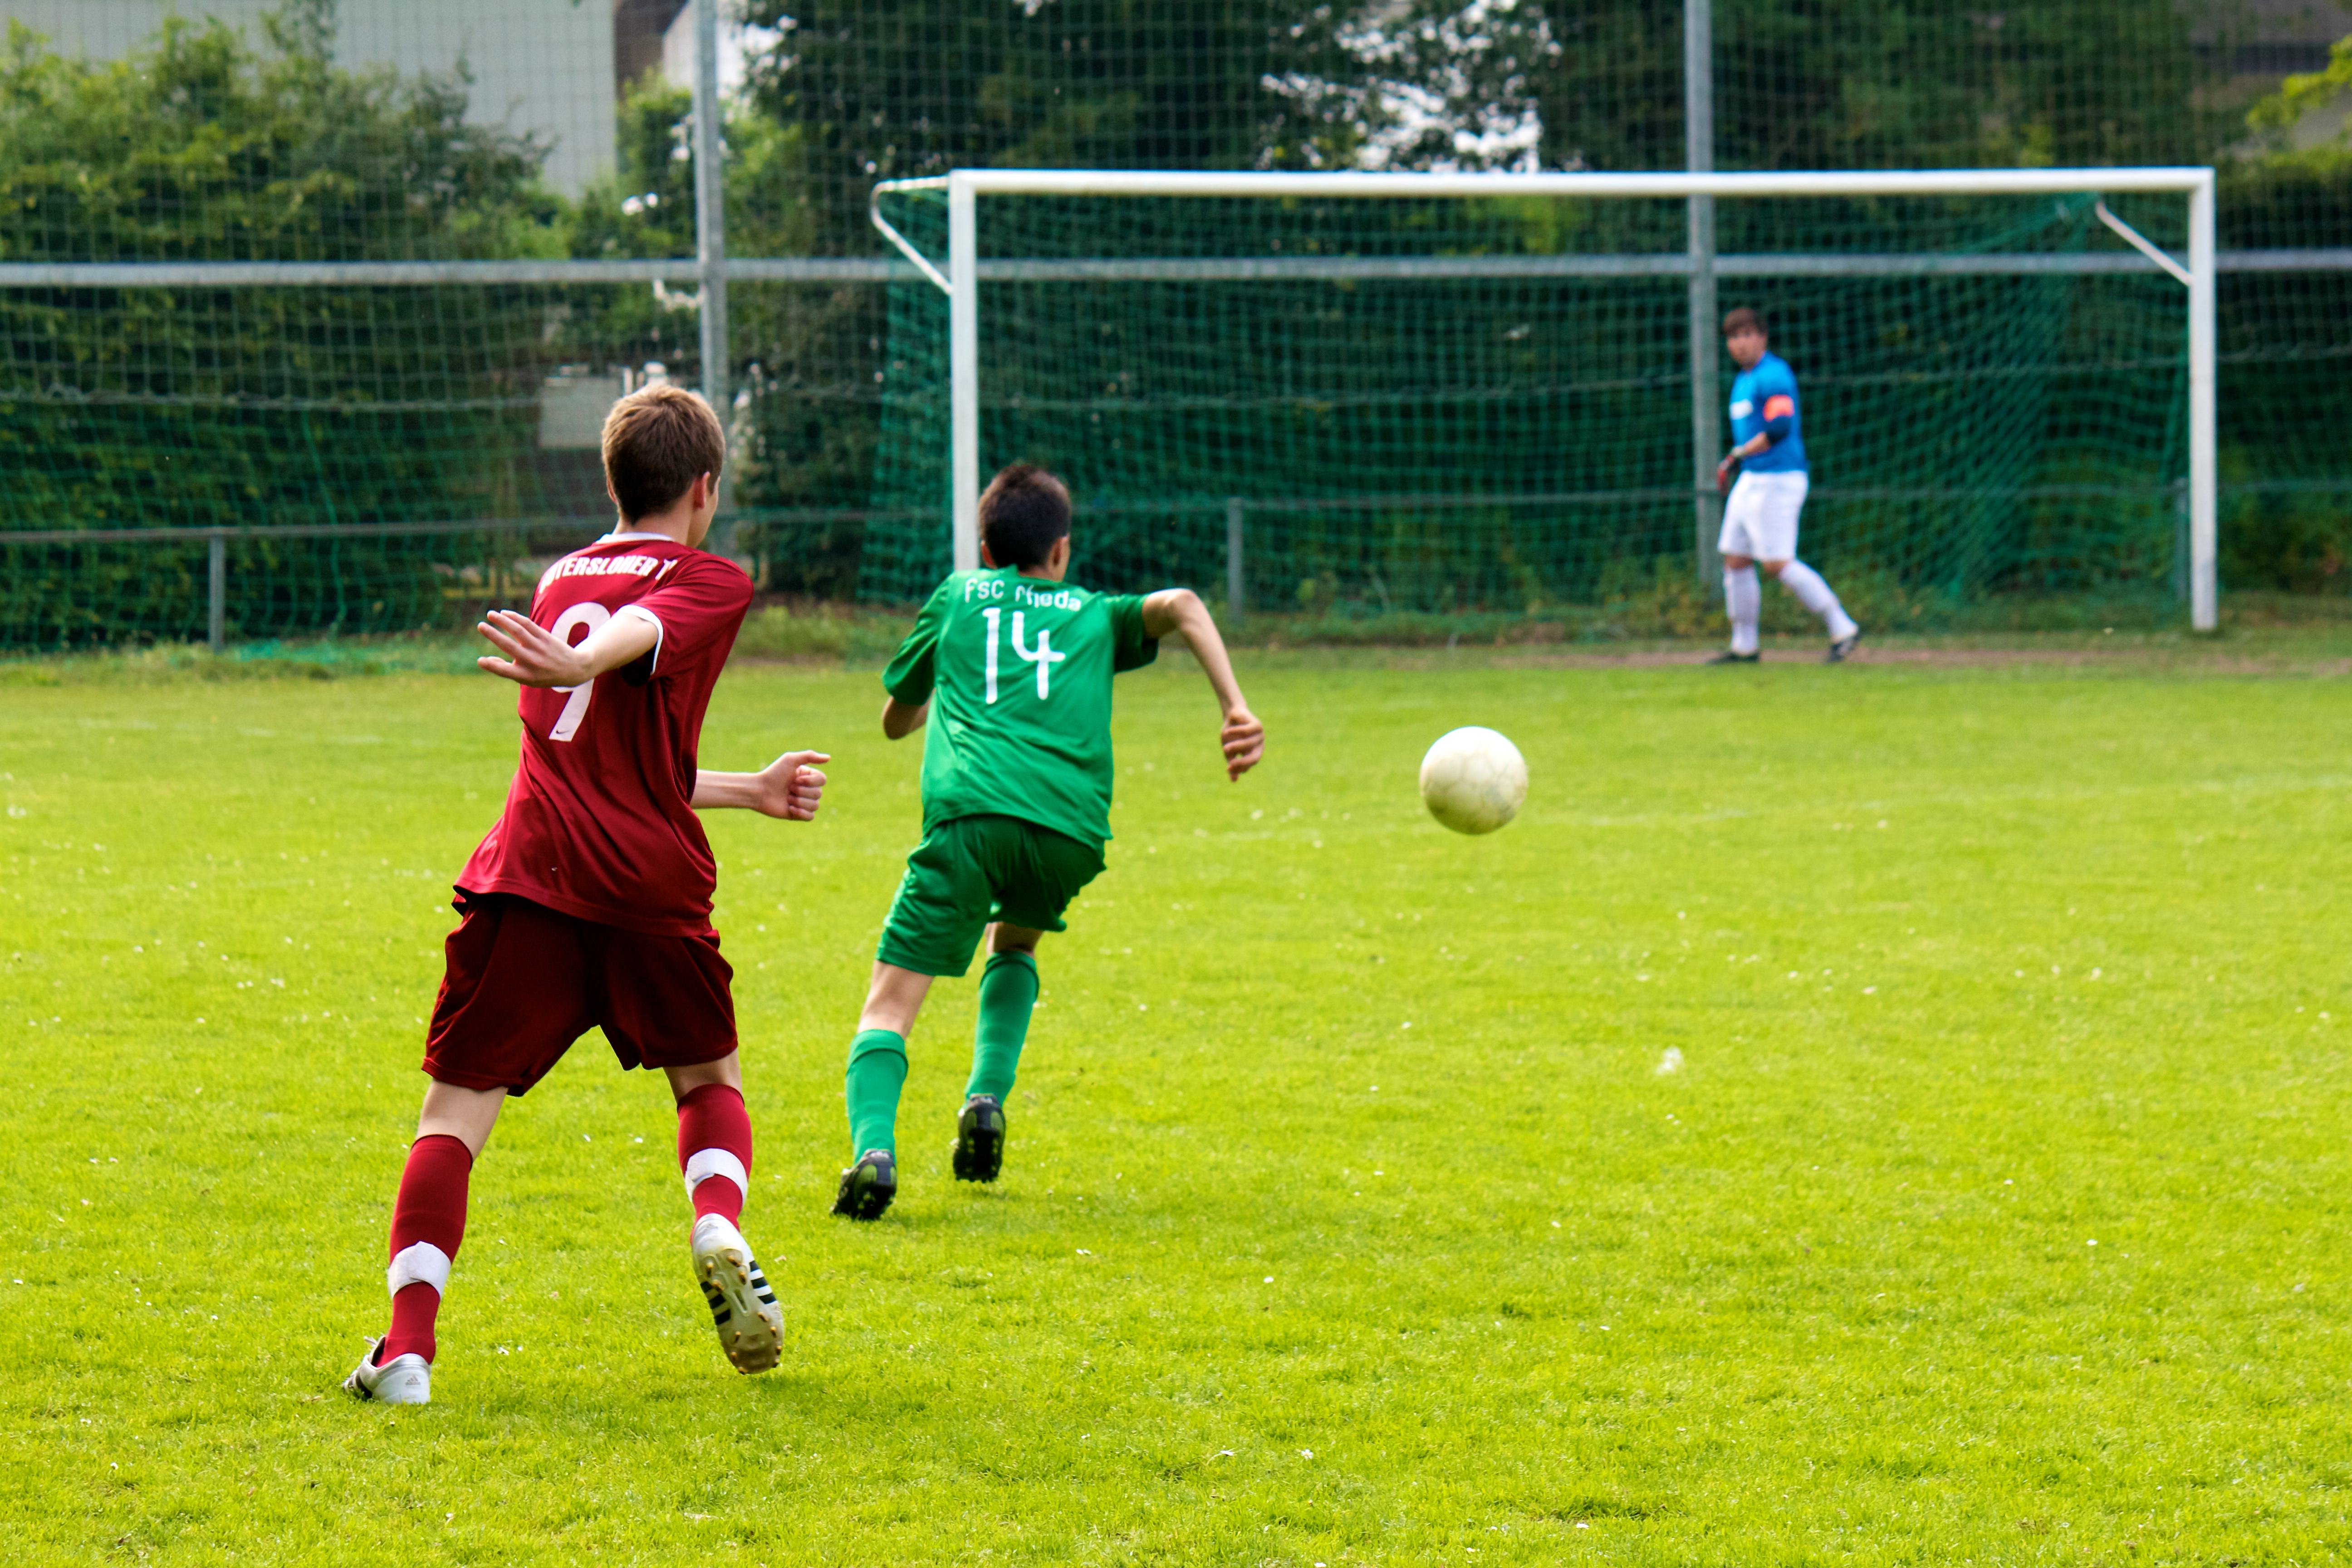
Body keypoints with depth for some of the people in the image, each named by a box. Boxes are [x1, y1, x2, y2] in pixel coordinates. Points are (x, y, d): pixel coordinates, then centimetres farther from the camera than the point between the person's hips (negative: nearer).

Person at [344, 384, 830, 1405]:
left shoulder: (562, 580, 25)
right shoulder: (709, 583, 8)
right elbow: (634, 640, -18)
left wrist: (749, 792, 43)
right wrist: (576, 662, -40)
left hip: (529, 875, 3)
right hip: (648, 883, -3)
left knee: (455, 1110, 1)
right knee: (708, 1078, 22)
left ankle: (407, 1348, -14)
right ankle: (720, 1228, -7)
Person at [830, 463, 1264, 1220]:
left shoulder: (958, 595, 29)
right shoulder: (1096, 615, 27)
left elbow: (896, 718, 39)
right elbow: (1180, 605, 7)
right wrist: (1236, 709, -1)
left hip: (970, 812, -2)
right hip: (1071, 826, 2)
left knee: (889, 1006, -3)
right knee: (1014, 942, 34)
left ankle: (874, 1148, -32)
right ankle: (987, 1097, 10)